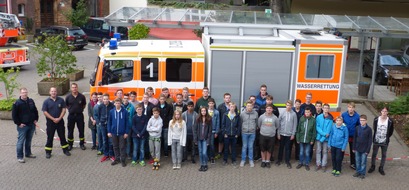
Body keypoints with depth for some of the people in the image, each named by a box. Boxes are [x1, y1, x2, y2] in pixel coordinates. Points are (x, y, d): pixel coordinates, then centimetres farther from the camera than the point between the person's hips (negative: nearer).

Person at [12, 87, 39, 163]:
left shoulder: (31, 101, 5)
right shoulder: (17, 103, -11)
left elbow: (35, 111, 17)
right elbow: (14, 115, -9)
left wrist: (35, 119, 9)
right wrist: (18, 123, -12)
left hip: (31, 125, 5)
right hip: (22, 126, -5)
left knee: (29, 140, 16)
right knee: (21, 141, -3)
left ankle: (28, 153, 30)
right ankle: (20, 157, 4)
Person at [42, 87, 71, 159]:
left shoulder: (61, 100, 1)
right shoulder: (46, 101, -3)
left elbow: (63, 109, -1)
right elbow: (45, 112, -7)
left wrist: (59, 118, -13)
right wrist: (53, 119, -14)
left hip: (60, 121, 1)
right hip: (50, 122, -1)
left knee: (62, 136, 9)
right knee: (50, 137, 5)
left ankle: (65, 150, 21)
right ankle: (48, 152, 14)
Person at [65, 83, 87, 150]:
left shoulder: (81, 96, -7)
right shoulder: (68, 97, -5)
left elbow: (84, 104, 10)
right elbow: (66, 105, 10)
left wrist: (81, 110, 5)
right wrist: (70, 110, 5)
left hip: (79, 115, 0)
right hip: (71, 115, 1)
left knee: (81, 130, 7)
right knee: (70, 131, 9)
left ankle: (82, 144, 20)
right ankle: (70, 144, 22)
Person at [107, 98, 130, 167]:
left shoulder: (125, 112, -8)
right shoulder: (111, 111, -1)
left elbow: (127, 123, -5)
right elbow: (109, 122, 5)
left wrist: (126, 132, -7)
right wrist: (109, 131, 1)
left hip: (122, 133, -3)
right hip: (114, 132, 3)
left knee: (122, 147, 6)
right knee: (115, 147, 14)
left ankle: (123, 160, 16)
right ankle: (117, 159, 27)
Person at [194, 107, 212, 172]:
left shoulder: (209, 119, -3)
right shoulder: (198, 119, 0)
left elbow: (210, 130, -2)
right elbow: (195, 129, 0)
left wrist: (208, 140, -8)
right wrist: (195, 139, -5)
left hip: (205, 139, -2)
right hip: (199, 139, 2)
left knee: (204, 153, -8)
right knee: (200, 152, 9)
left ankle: (205, 165, 10)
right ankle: (202, 165, 21)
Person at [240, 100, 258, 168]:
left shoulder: (255, 113, -3)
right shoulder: (242, 114, -5)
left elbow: (256, 123, 7)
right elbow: (240, 123, 4)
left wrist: (254, 129, 8)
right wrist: (242, 130, 8)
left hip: (252, 133, 1)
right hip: (244, 132, 0)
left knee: (251, 147, 8)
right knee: (244, 146, 7)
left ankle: (251, 160, 18)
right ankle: (243, 160, 17)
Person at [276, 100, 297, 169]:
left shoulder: (294, 114, -4)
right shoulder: (282, 113, -3)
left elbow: (295, 124, -1)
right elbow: (279, 123, 1)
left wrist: (293, 134, -3)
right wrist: (278, 133, -1)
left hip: (289, 134, -1)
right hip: (282, 133, 1)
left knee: (288, 148, 6)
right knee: (281, 147, 12)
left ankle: (287, 161, 16)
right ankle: (279, 159, 25)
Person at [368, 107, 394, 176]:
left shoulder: (390, 121, -12)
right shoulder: (376, 119, -8)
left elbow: (391, 131, 0)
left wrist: (386, 137, 1)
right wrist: (375, 136, 5)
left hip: (385, 142, -1)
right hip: (376, 141, 1)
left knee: (384, 155, 12)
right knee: (374, 154, 13)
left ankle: (381, 168, 28)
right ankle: (372, 167, 30)